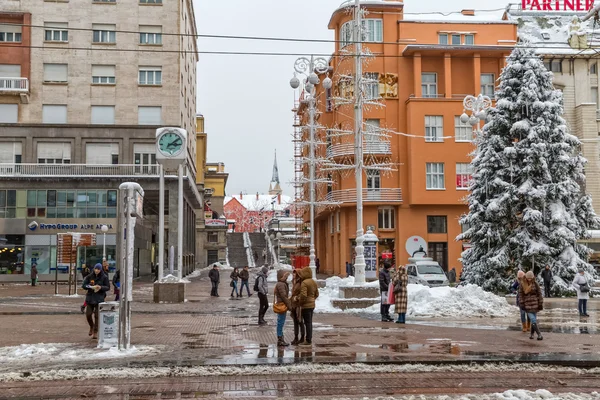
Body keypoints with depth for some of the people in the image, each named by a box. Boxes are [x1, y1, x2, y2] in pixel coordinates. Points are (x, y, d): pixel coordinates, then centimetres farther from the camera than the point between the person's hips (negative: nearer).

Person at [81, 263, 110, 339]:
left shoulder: (104, 277, -3)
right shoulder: (90, 276, 3)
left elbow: (108, 287, -1)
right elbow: (83, 285, 0)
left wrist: (101, 287, -21)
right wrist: (91, 287, -18)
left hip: (99, 299, -2)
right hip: (90, 298, 2)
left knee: (97, 315, -3)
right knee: (88, 314, -1)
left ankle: (95, 332, 8)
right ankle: (91, 327, 29)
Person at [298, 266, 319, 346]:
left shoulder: (304, 283, -19)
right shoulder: (314, 282, 10)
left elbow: (303, 295, -25)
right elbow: (316, 294, 15)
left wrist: (300, 302, -10)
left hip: (306, 306, -9)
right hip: (312, 305, 9)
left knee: (307, 322, -3)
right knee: (309, 322, 15)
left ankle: (308, 340, 1)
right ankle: (309, 339, 22)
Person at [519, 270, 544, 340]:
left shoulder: (535, 284, -4)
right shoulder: (522, 284, -4)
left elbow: (539, 294, 0)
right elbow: (520, 295, -1)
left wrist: (540, 304, -3)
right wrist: (521, 304, -6)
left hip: (535, 304, 1)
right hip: (527, 305, -1)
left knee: (534, 320, 7)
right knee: (533, 320, -10)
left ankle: (531, 333, 24)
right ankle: (539, 334, -9)